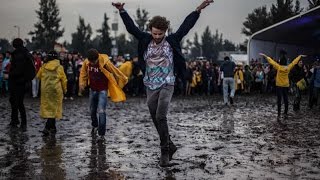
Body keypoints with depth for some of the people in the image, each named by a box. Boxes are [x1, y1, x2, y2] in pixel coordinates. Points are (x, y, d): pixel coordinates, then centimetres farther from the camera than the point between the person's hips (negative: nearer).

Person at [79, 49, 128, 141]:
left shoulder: (105, 62, -22)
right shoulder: (86, 62, -10)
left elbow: (115, 71, -10)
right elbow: (83, 73, 8)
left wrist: (124, 79, 0)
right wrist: (82, 83, -2)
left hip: (103, 90, -5)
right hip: (93, 89, 5)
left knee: (101, 111, -13)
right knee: (92, 111, 16)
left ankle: (101, 134, -7)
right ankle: (95, 126, 45)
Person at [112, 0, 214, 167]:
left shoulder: (171, 41, -2)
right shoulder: (145, 40, 3)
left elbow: (186, 26, -4)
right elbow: (131, 27, 2)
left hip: (167, 85, -4)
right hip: (150, 86, 4)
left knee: (160, 117, -17)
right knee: (156, 119, 8)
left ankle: (165, 151, -7)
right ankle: (170, 146, 26)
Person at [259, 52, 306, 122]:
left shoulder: (278, 67, -16)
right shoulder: (288, 67, -6)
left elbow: (271, 61, -10)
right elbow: (294, 62, 8)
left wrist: (265, 56, -2)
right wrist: (300, 56, 22)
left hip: (279, 86, -3)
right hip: (286, 86, 3)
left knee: (279, 100, -4)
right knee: (286, 100, 12)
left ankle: (279, 115, -10)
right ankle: (285, 114, 19)